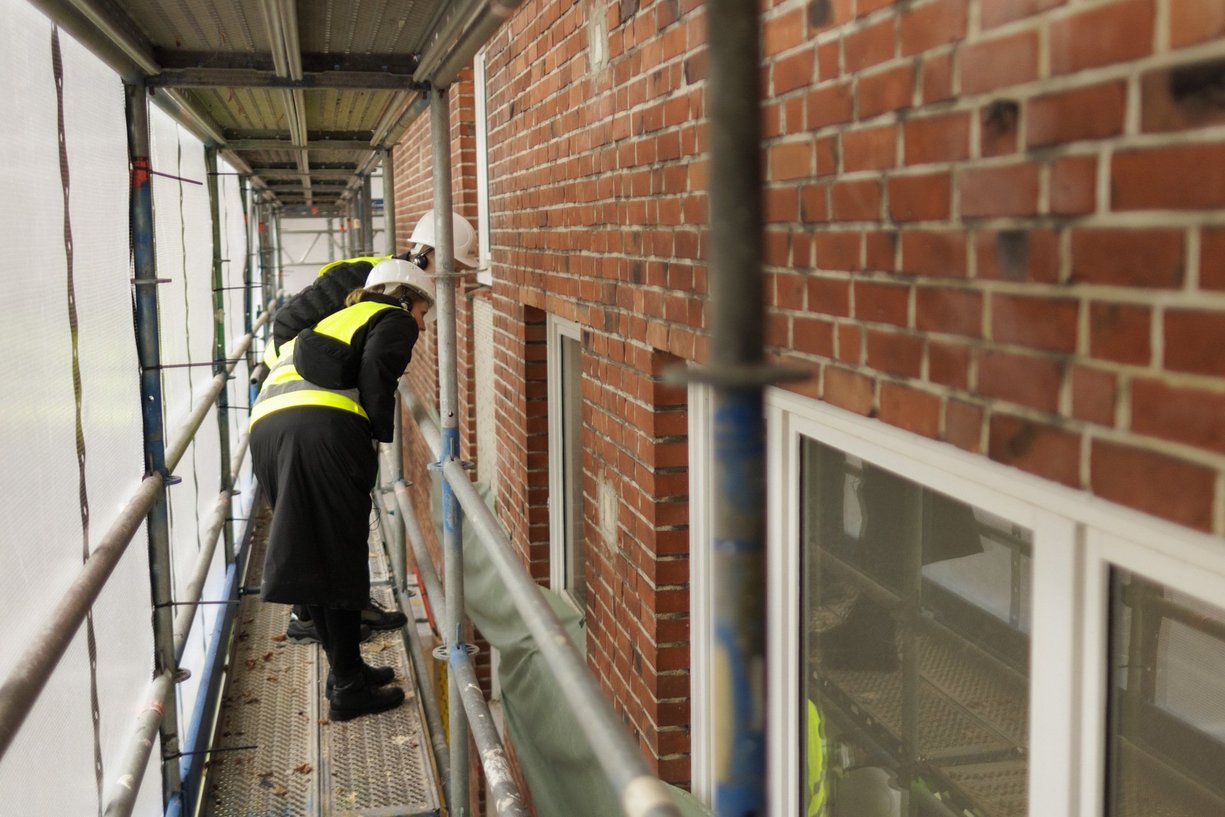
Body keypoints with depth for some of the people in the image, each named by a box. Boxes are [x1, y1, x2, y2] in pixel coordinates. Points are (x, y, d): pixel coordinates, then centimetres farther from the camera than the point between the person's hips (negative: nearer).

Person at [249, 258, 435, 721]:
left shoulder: (336, 321, 39)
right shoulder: (394, 320, 16)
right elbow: (375, 369, -5)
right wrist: (382, 432, 2)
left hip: (266, 426, 7)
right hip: (324, 427, -7)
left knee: (310, 556, 15)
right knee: (340, 558, -1)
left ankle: (346, 669, 24)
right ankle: (348, 690, 2)